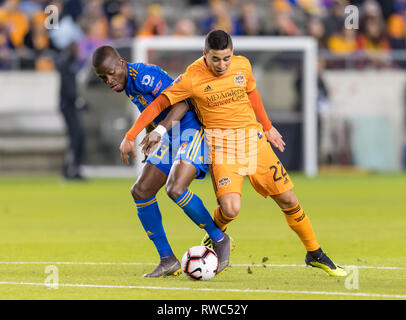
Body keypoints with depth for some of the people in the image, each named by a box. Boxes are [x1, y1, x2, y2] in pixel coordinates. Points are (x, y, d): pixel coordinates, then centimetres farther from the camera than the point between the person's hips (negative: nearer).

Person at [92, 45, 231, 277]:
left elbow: (181, 103, -26)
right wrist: (150, 145, 26)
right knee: (141, 192, 2)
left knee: (175, 190, -27)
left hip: (193, 130, -10)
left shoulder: (144, 75, -19)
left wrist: (160, 130, -38)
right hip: (171, 137, 10)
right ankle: (168, 260, 7)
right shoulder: (128, 83, 9)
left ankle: (220, 240, -6)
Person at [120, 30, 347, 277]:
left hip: (253, 138, 4)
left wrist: (267, 126, 27)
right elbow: (158, 104, -9)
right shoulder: (192, 78, -14)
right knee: (230, 208, -24)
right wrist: (130, 136, -12)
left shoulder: (242, 65, -1)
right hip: (220, 144, -4)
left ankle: (315, 254, 22)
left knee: (288, 200, 4)